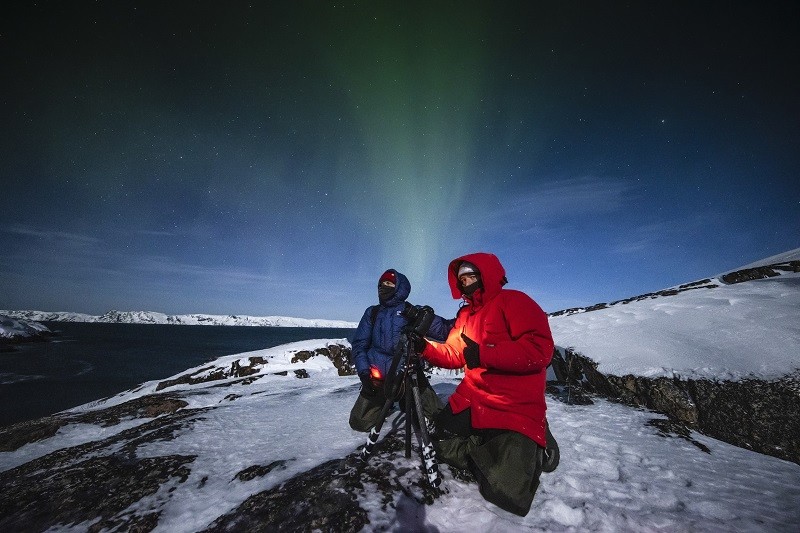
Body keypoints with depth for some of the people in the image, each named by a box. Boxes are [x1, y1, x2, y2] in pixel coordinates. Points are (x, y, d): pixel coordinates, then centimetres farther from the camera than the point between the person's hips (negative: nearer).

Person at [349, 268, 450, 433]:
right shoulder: (372, 312, 8)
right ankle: (385, 403, 28)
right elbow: (359, 344, 7)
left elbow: (443, 329, -7)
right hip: (377, 377, 2)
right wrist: (364, 373, -5)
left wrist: (460, 321, -27)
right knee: (359, 423, -1)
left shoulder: (414, 312, 2)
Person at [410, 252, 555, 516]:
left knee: (507, 493, -10)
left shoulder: (514, 301, -10)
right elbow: (453, 355, 14)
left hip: (517, 407, -7)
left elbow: (540, 349, -22)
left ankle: (533, 446, 18)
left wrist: (484, 354, -24)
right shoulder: (465, 313, 12)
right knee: (442, 447, 12)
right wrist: (424, 347, -4)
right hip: (472, 400, 7)